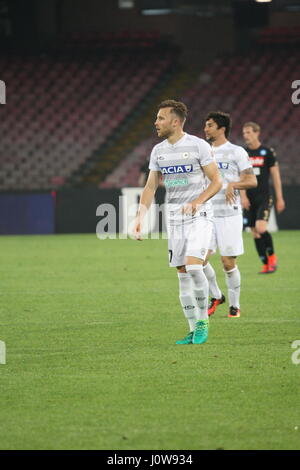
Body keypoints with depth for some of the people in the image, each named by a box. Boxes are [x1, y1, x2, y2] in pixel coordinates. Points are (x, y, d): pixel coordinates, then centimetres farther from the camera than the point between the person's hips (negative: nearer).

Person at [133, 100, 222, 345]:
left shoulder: (198, 146, -9)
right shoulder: (158, 151, 9)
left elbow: (216, 181, -8)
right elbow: (150, 187, 12)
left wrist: (197, 202, -22)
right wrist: (140, 217, 0)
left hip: (199, 216, -6)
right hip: (174, 218, 6)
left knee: (193, 267, -20)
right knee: (182, 273, 4)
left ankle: (203, 322, -4)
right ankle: (194, 330, 10)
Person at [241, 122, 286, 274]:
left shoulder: (267, 152, -1)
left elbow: (275, 176, 1)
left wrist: (280, 198, -1)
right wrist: (243, 196, -5)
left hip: (264, 197, -4)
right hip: (249, 199, 4)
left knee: (261, 228, -21)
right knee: (255, 233, 3)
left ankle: (272, 256, 2)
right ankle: (266, 265, 12)